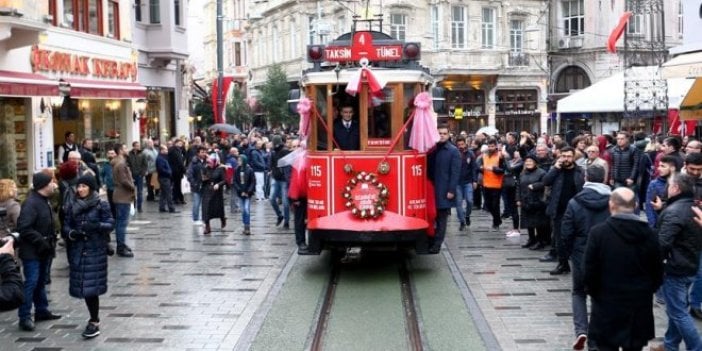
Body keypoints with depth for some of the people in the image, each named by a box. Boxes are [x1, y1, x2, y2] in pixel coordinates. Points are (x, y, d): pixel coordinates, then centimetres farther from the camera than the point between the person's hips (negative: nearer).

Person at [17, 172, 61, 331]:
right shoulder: (31, 203, -20)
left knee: (41, 281, 18)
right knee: (31, 282, -8)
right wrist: (40, 241, -24)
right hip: (32, 251, -10)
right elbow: (23, 227, -26)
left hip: (43, 250, 10)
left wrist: (51, 240, 7)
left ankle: (42, 311, 28)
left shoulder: (44, 201, 11)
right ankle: (25, 317, -3)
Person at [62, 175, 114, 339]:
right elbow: (66, 225, 8)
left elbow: (110, 224, -7)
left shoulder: (101, 205, -5)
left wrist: (96, 226, -25)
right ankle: (95, 318, 24)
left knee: (92, 286, -8)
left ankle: (94, 322, -1)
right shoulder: (72, 205, 7)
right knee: (83, 285, 8)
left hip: (96, 250, -4)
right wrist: (71, 233, -13)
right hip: (77, 250, 5)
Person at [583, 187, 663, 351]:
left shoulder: (598, 232, -13)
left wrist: (593, 292, 6)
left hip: (607, 306, -2)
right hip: (640, 309, 3)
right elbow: (658, 273, 2)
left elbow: (589, 271, -11)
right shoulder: (649, 234, -4)